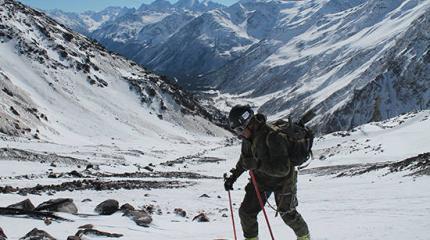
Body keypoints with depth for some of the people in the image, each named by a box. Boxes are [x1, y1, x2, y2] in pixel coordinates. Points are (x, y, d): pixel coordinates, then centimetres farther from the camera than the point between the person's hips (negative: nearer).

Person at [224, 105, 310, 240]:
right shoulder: (248, 137, -9)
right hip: (260, 179, 6)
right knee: (246, 211, -1)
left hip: (281, 181, -6)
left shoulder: (272, 137, -34)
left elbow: (283, 169, -35)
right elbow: (244, 159, 11)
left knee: (287, 214, 9)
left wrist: (257, 164, -42)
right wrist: (233, 176, 3)